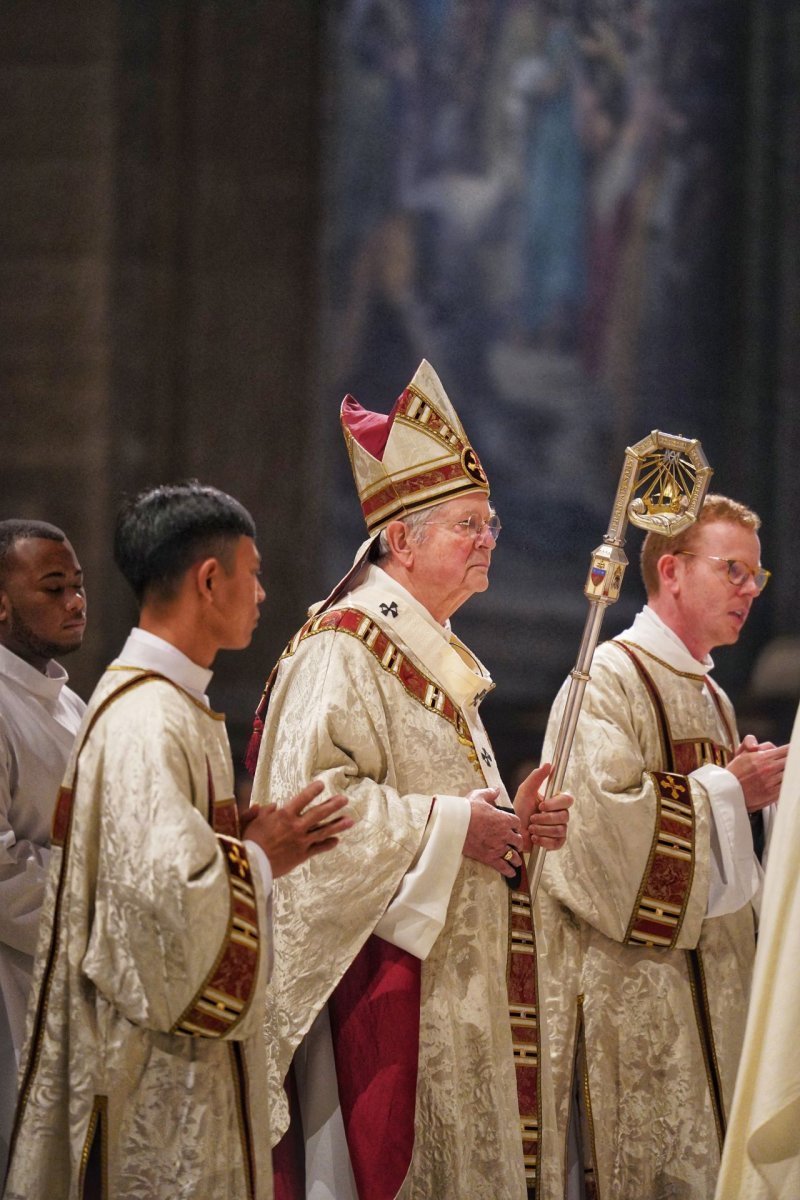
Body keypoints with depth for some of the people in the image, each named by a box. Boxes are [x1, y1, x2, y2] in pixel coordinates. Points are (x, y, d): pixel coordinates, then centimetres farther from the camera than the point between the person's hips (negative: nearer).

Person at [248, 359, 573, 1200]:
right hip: (383, 973, -10)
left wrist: (509, 821, 6)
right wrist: (451, 827, -20)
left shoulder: (435, 657, 18)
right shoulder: (340, 653, -13)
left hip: (455, 969, 10)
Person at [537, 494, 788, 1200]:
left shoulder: (710, 696, 19)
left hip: (707, 980, 9)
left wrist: (755, 790, 6)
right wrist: (729, 790, -13)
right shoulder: (608, 681, -9)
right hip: (626, 982, -9)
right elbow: (602, 814, -23)